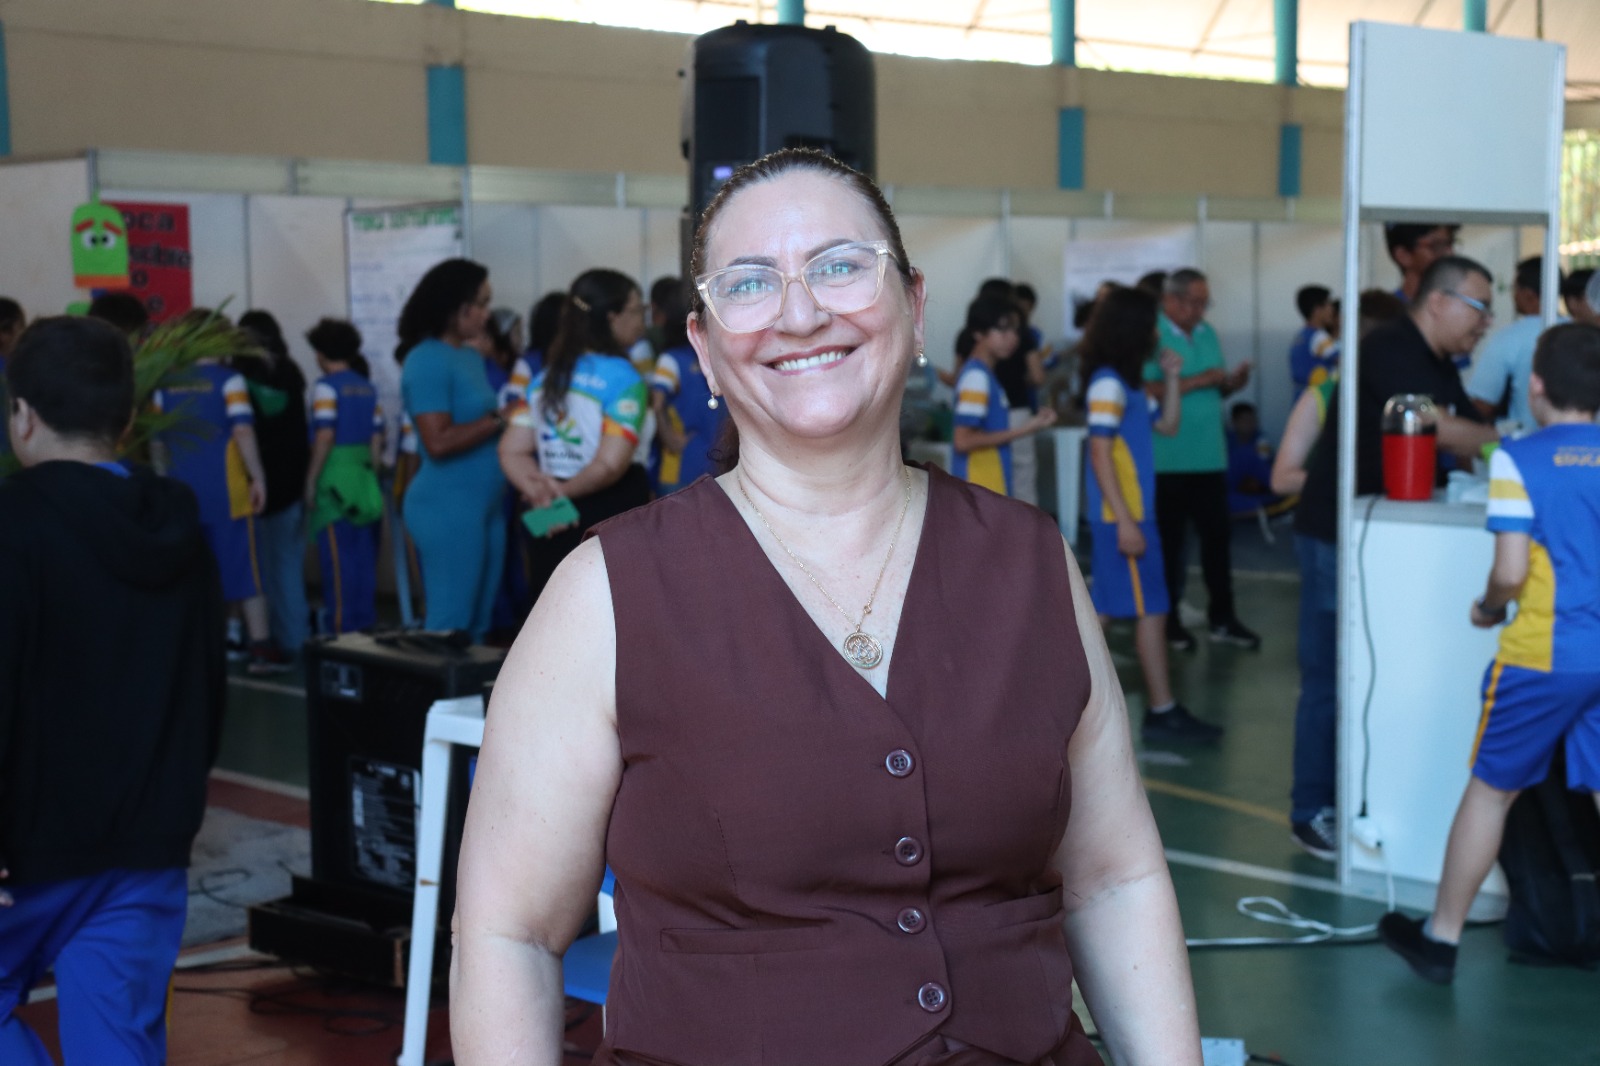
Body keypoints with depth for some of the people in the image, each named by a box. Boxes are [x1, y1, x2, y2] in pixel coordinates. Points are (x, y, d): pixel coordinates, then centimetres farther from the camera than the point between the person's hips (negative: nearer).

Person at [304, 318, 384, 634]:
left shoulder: (326, 386, -7)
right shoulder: (367, 388, 11)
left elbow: (324, 436, -14)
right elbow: (377, 438, 10)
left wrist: (310, 481, -10)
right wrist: (371, 476, 16)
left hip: (335, 479, -6)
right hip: (364, 478, 6)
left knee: (338, 559, -4)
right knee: (363, 557, 10)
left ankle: (343, 629, -3)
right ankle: (365, 624, 15)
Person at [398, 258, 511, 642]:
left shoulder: (471, 357, 14)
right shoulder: (427, 361, -13)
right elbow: (439, 442, -21)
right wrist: (500, 418, -16)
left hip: (484, 505, 9)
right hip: (447, 506, -9)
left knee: (477, 623, 12)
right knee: (450, 624, -3)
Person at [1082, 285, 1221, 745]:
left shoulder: (1127, 385, 15)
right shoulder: (1107, 385, -14)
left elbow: (1168, 425, 23)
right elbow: (1100, 454, -19)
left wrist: (1172, 378, 11)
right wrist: (1125, 521, -22)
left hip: (1131, 515, 10)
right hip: (1123, 517, -10)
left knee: (1106, 610, 12)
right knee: (1151, 610, -5)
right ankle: (1162, 712, -1)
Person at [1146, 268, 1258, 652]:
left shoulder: (1206, 333, 14)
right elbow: (1146, 390, -21)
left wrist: (1232, 382, -2)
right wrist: (1197, 381, -21)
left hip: (1209, 457, 6)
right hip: (1167, 460, -6)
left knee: (1218, 534, 8)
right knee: (1170, 541, 4)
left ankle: (1222, 617, 17)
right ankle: (1168, 620, 15)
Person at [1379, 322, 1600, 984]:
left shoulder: (1519, 459, -9)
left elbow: (1511, 570, -15)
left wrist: (1489, 608, 5)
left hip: (1542, 657, -4)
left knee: (1490, 789, 9)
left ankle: (1441, 939, 20)